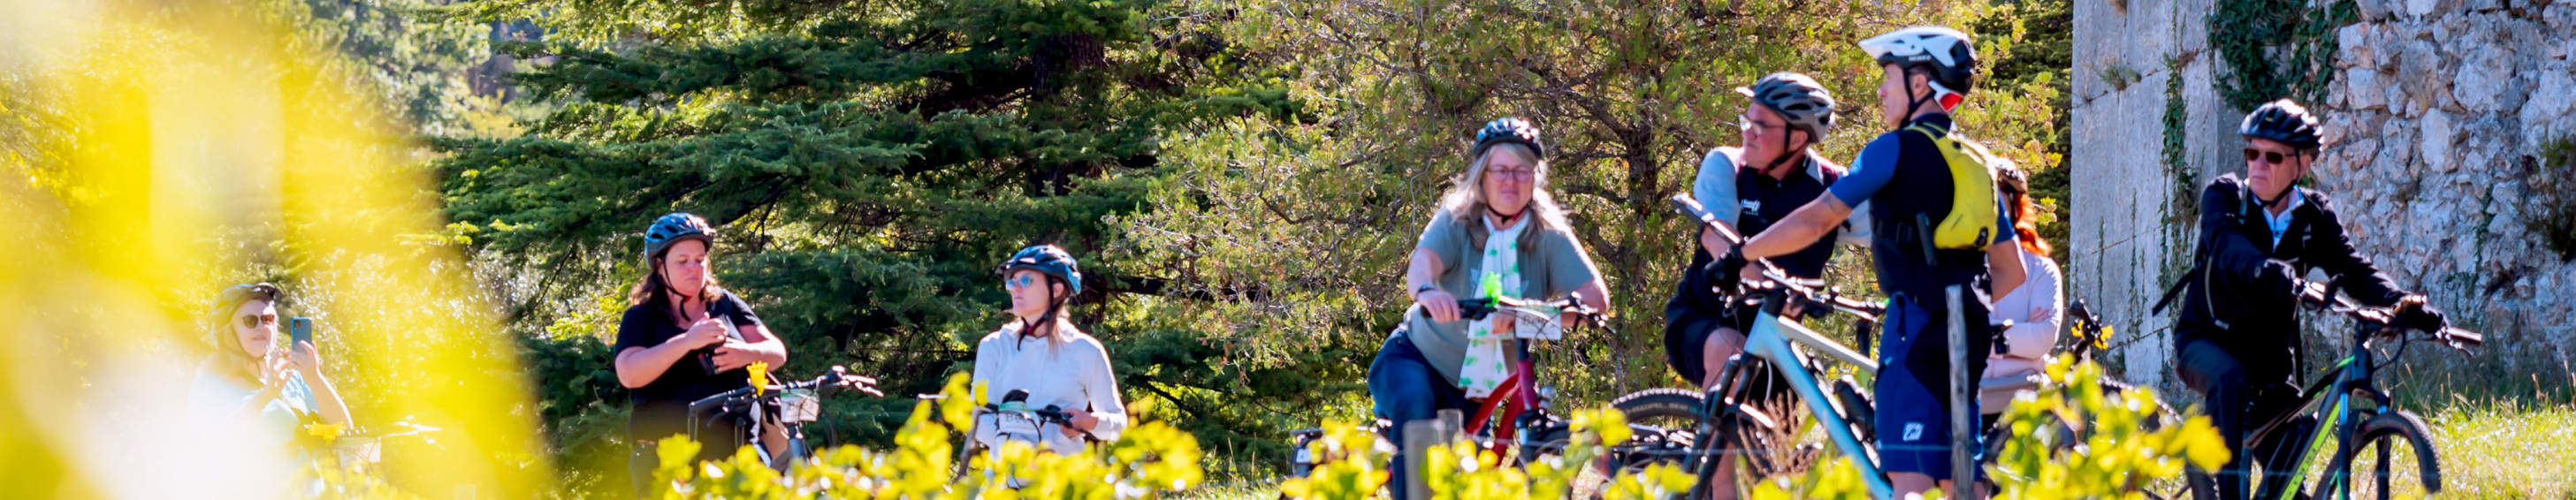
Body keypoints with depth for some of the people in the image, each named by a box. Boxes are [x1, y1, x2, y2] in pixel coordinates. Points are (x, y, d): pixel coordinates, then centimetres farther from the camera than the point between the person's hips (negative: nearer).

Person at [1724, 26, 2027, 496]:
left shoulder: (1897, 149, -3)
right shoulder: (1975, 162, 19)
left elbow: (1816, 219, -8)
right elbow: (2011, 270, 21)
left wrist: (1740, 256, 0)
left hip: (1915, 322, -7)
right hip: (1967, 331, 7)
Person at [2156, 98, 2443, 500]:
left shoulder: (2315, 216, -1)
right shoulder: (2223, 197, -11)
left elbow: (2356, 271, -12)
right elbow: (2230, 247, -32)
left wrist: (2403, 303, -33)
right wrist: (2282, 279, -53)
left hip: (2269, 353, 4)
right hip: (2207, 342, -4)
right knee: (2230, 378, -36)